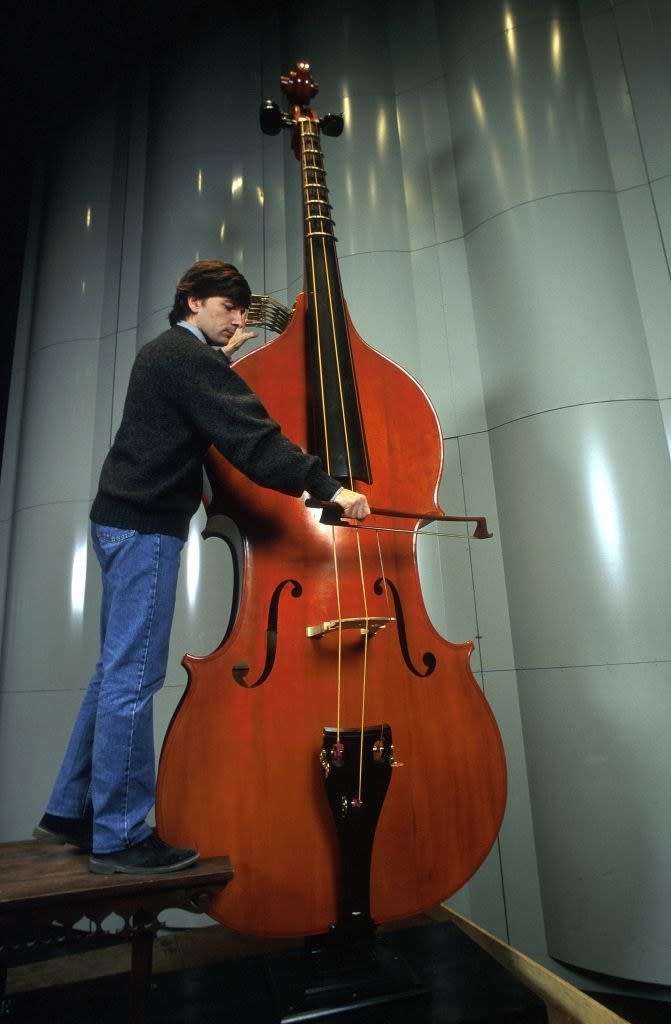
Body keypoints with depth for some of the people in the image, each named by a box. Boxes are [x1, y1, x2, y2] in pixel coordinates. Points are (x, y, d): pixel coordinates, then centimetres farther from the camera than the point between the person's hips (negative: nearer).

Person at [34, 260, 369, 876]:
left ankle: (69, 812, 25)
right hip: (146, 527, -10)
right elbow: (248, 436, -24)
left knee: (117, 671, 14)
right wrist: (326, 486, -29)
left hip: (123, 520, 10)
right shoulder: (188, 357, -11)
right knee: (134, 676, -6)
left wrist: (222, 359, 25)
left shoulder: (164, 351, 20)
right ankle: (120, 837, 4)